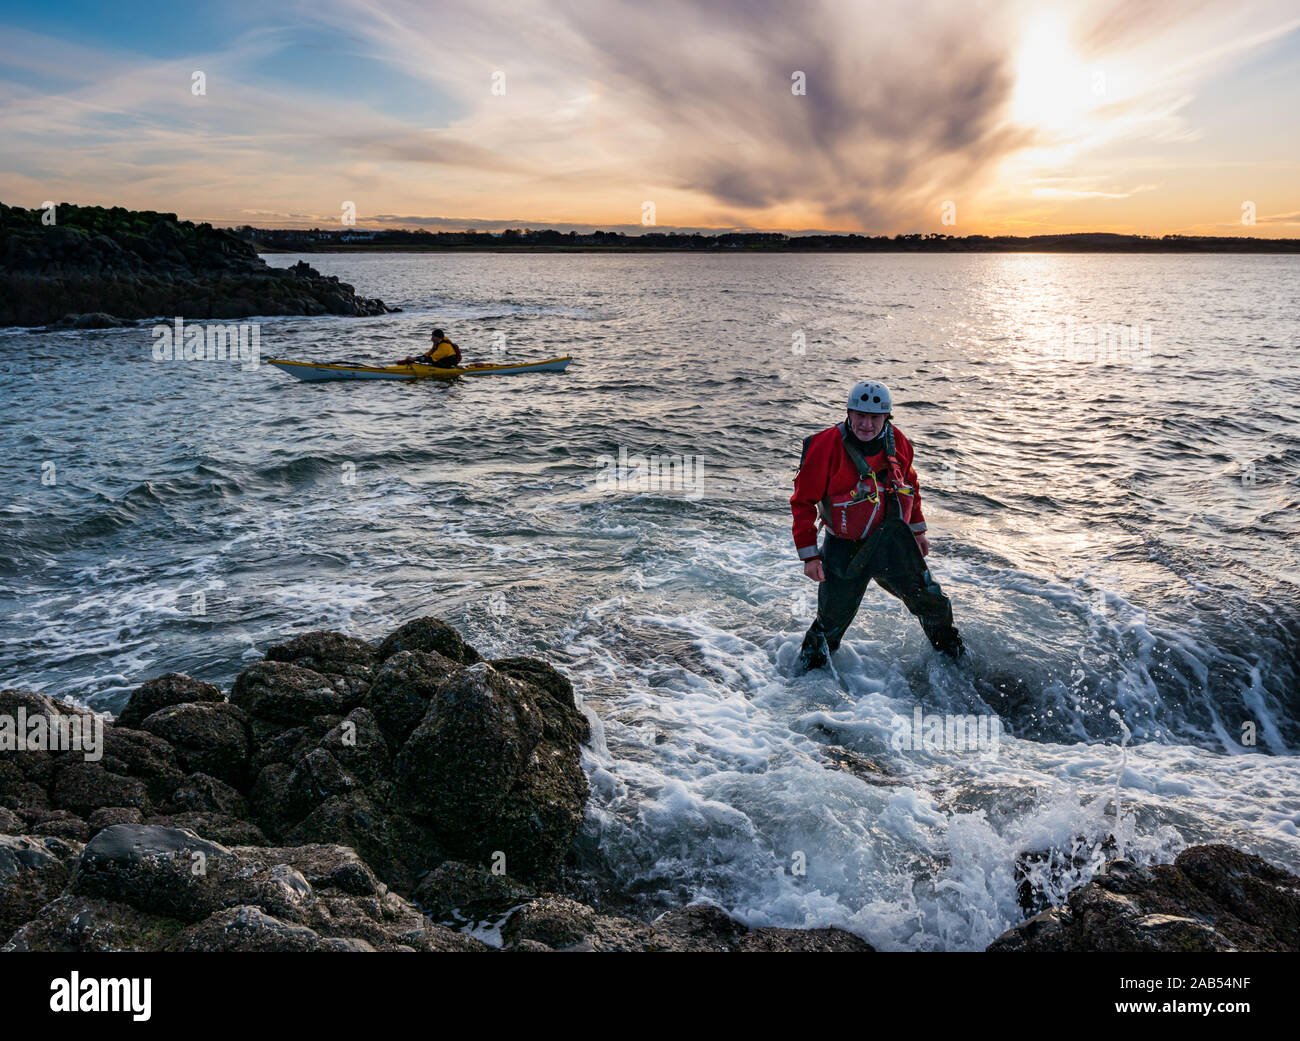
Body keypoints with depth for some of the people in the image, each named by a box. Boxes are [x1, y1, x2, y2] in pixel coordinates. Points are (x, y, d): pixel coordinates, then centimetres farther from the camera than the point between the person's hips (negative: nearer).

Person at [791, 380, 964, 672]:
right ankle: (808, 674, 29)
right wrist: (809, 555, -14)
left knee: (934, 606, 12)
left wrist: (918, 530, 21)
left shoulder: (897, 442, -4)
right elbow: (803, 501, -13)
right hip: (845, 549, -4)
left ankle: (956, 659, 41)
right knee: (832, 621, 1)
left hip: (894, 541, 4)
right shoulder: (826, 446, -19)